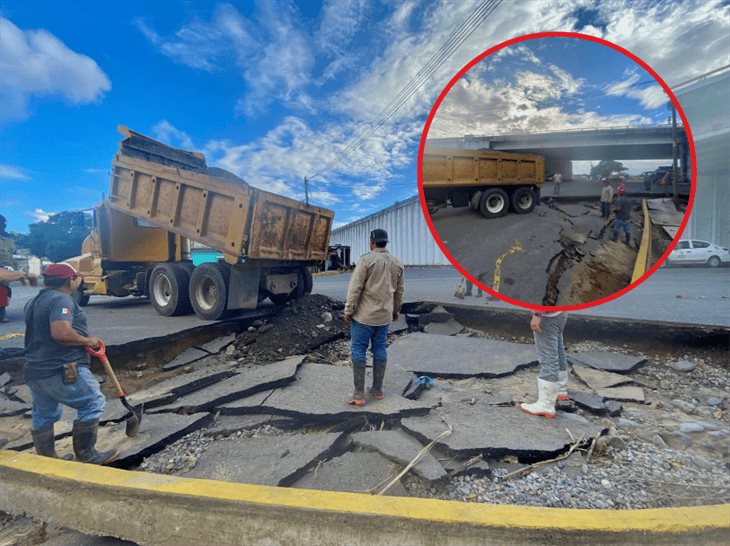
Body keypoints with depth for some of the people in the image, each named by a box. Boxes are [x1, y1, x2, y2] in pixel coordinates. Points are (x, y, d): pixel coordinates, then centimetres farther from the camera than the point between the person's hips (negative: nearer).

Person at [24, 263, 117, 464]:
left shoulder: (34, 301, 16)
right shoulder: (61, 299, -16)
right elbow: (61, 332, -31)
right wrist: (87, 340, -16)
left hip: (35, 370, 11)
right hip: (61, 370, -10)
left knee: (42, 416, 18)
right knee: (92, 404, 0)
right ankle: (86, 454, 6)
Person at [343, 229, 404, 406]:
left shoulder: (366, 259, -11)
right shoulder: (397, 263, 8)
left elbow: (355, 288, -15)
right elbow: (399, 291, 14)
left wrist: (348, 310, -8)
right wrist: (395, 311, 25)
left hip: (364, 315, -5)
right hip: (384, 315, 6)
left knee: (358, 350, 2)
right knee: (379, 349, 13)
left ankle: (359, 394, 3)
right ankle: (377, 390, 20)